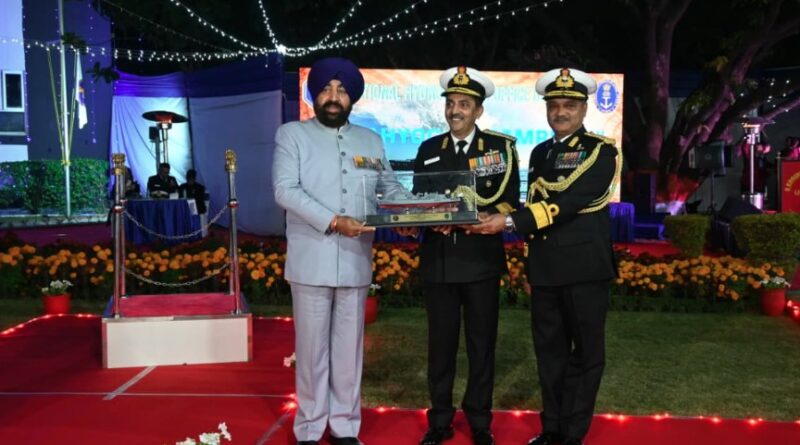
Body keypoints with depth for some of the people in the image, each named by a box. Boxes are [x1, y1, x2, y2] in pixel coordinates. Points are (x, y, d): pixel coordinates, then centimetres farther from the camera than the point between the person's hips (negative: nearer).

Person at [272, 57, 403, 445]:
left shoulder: (371, 141, 15)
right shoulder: (292, 134, 3)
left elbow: (390, 188, 13)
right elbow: (285, 190, -10)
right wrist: (332, 221, -19)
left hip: (355, 261, 3)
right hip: (312, 260, -3)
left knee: (349, 348, 10)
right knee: (312, 348, 4)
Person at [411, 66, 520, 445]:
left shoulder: (500, 146, 2)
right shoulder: (429, 149, 9)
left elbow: (510, 201, -3)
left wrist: (479, 219, -21)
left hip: (481, 258, -1)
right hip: (438, 260, 2)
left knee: (481, 343, 8)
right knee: (440, 343, 9)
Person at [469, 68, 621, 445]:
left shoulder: (601, 151, -7)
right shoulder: (539, 152, 14)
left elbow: (571, 202, -20)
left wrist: (510, 222, -26)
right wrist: (530, 258, 12)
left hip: (584, 267, -6)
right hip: (544, 268, 6)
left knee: (585, 353, 6)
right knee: (549, 351, 13)